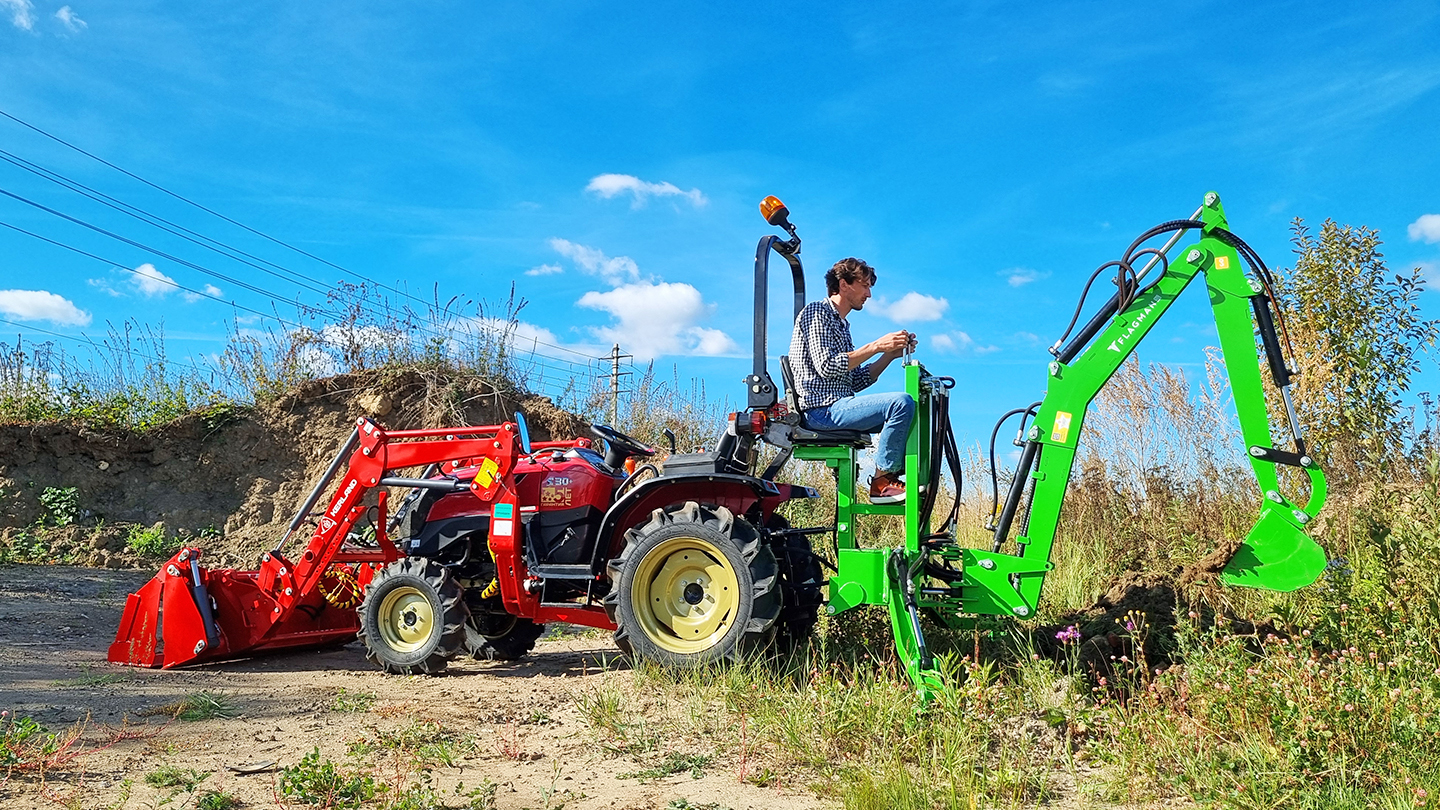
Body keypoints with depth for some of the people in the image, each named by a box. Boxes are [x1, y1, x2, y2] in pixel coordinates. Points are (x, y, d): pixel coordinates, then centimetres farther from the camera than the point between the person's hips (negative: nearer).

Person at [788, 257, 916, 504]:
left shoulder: (842, 325, 26)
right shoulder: (816, 312, -2)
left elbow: (857, 381, 17)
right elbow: (826, 366, -17)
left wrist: (891, 354, 6)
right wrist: (876, 346, -15)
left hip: (839, 407, 10)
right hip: (823, 408, -10)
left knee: (912, 409, 6)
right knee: (902, 403, -24)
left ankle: (895, 474, -4)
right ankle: (881, 482, -17)